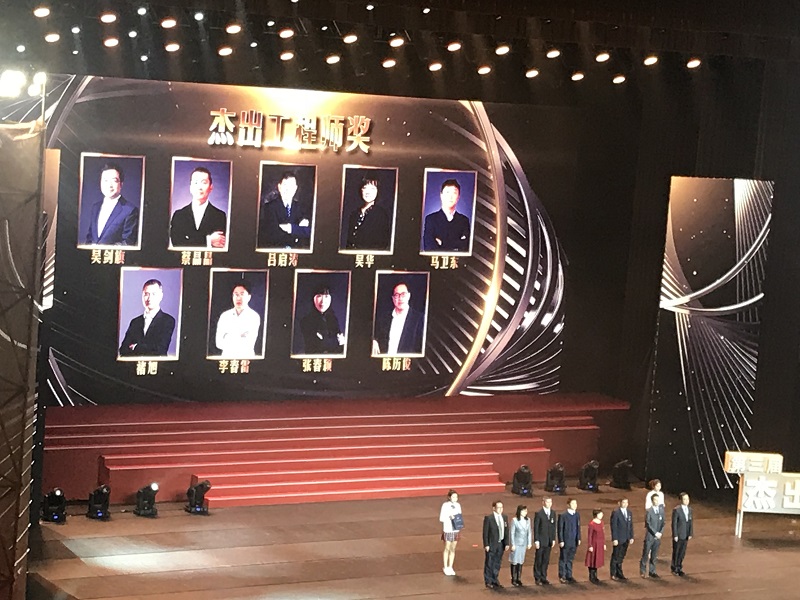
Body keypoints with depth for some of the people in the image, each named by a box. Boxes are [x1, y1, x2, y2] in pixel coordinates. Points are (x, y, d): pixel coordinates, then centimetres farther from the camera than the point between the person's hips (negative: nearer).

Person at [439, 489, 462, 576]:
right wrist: (449, 517, -26)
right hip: (447, 530, -4)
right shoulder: (445, 505, -12)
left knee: (453, 549, 11)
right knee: (447, 549, 5)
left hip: (456, 529, 4)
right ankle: (445, 568, 18)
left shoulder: (458, 505, 2)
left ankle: (450, 567, 21)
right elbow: (441, 518, -11)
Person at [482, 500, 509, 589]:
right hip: (491, 544, -5)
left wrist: (506, 543, 4)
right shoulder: (488, 518, -10)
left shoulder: (504, 518, 7)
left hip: (501, 544, 5)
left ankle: (494, 580, 26)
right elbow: (485, 532, -10)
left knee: (497, 563, 13)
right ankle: (488, 582, 12)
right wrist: (486, 545, -13)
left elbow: (506, 531, 9)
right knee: (489, 564, 3)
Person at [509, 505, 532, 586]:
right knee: (515, 561, 0)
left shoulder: (528, 520, 3)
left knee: (521, 561, 10)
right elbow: (512, 533, -9)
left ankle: (519, 579, 18)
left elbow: (529, 532, 8)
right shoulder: (514, 520, -11)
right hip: (516, 543, -4)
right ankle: (514, 579, 8)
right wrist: (513, 544, -10)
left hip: (524, 544, 4)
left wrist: (529, 543, 5)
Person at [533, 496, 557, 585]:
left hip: (549, 541, 5)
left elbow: (553, 527, 11)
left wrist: (553, 539, 7)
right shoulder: (539, 514, -9)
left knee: (546, 560, 9)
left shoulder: (553, 513, 8)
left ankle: (543, 578, 17)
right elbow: (536, 528, -9)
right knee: (538, 560, 3)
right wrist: (536, 540, -12)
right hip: (541, 540, -5)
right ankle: (537, 578, 12)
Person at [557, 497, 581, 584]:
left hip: (574, 541, 5)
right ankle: (562, 576, 14)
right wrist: (561, 541, -13)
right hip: (566, 541, -5)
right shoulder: (563, 515, -11)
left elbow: (578, 527, 12)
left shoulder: (577, 515, 6)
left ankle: (569, 576, 22)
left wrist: (579, 539, 9)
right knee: (563, 559, 6)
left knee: (570, 559, 13)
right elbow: (560, 529, -10)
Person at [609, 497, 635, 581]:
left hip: (626, 539, 6)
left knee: (621, 557, 12)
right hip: (618, 539, -6)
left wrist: (631, 537, 9)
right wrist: (614, 539, -17)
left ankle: (619, 573, 19)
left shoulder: (629, 513, 10)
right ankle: (613, 575, 11)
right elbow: (613, 527, -14)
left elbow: (631, 526, 14)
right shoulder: (615, 513, -12)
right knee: (615, 557, 3)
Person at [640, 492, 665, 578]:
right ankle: (643, 571, 11)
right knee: (646, 554, 1)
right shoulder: (649, 511, -10)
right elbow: (648, 524, -13)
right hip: (649, 536, -5)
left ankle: (652, 571, 19)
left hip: (658, 536, 5)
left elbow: (662, 523, 8)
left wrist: (661, 533, -6)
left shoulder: (661, 510, 7)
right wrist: (655, 533, -16)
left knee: (654, 555, 10)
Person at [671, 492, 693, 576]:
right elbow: (674, 523, -14)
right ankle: (674, 568, 22)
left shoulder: (689, 509, 2)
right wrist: (675, 535, -14)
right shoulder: (677, 510, -16)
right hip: (678, 535, -5)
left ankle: (679, 568, 27)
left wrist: (690, 534, 3)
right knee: (676, 552, 7)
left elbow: (691, 522, 7)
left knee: (682, 552, 13)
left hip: (686, 535, 5)